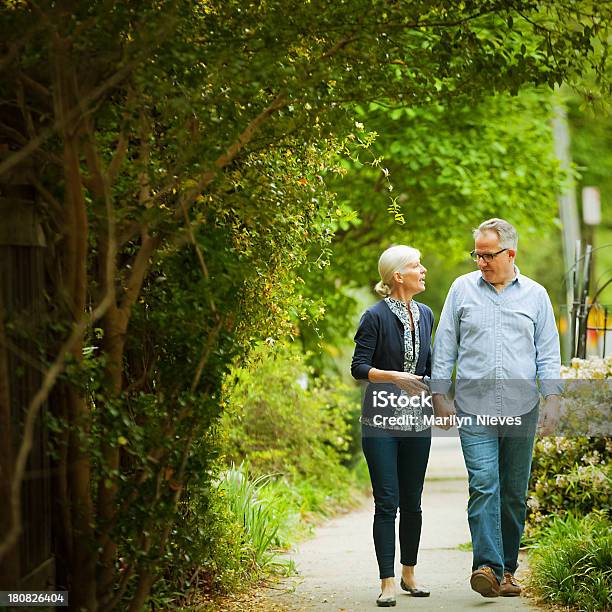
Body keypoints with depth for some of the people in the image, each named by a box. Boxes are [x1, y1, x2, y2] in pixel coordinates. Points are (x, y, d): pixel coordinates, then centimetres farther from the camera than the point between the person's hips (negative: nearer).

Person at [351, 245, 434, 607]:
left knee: (412, 502, 10)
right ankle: (388, 582, -3)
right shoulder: (376, 316, -8)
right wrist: (395, 377, -23)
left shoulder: (425, 315, 11)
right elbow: (359, 367, -11)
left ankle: (409, 574, 23)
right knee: (387, 502, -6)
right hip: (382, 420, -5)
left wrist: (438, 396, 19)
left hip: (417, 421, 5)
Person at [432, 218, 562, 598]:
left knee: (515, 492, 6)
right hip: (474, 410, -1)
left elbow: (548, 353, 9)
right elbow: (445, 347, 9)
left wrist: (553, 399, 0)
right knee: (484, 484, -15)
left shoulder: (535, 295, 9)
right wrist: (440, 395, 3)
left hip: (522, 411, 1)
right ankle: (487, 566, -23)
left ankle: (507, 569, 15)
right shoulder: (463, 289, 8)